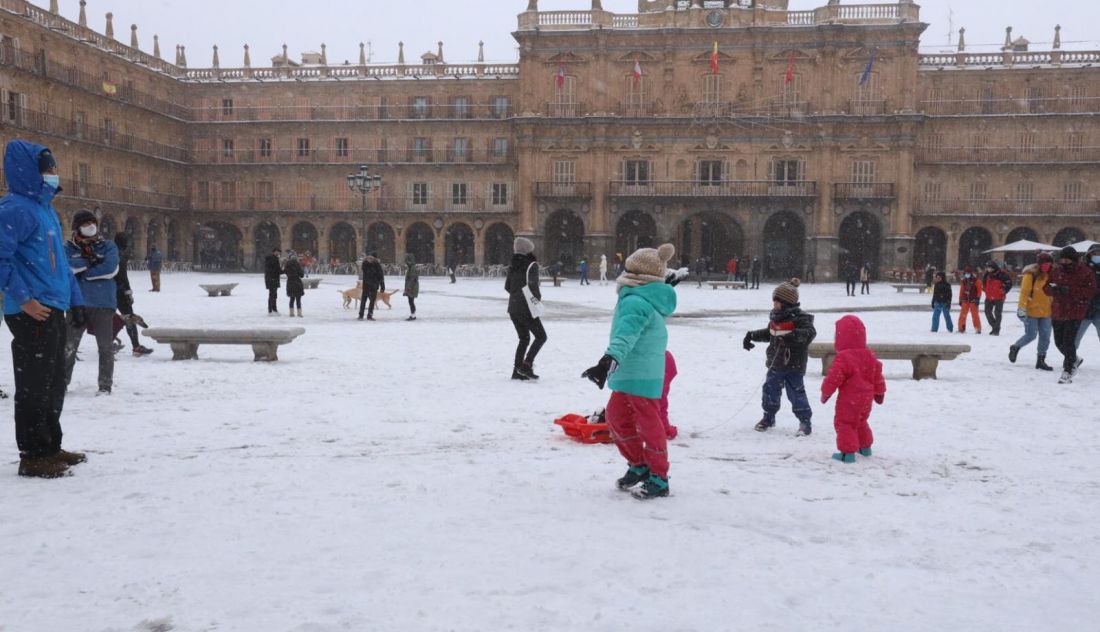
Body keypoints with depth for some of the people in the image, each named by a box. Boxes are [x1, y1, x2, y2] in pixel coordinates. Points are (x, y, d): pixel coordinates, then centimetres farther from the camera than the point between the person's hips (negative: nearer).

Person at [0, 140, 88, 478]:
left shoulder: (46, 208, 17)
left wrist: (75, 299, 20)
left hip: (55, 311, 10)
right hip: (32, 313, -10)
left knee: (54, 383, 16)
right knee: (34, 386, -3)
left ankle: (50, 447, 27)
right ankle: (33, 456, 6)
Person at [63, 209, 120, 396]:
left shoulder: (108, 246, 6)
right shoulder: (68, 248, 7)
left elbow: (110, 269, -11)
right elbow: (67, 267, -13)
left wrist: (82, 269, -8)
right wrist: (93, 261, -12)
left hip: (104, 303, 0)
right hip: (77, 303, 0)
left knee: (106, 346, 4)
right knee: (69, 345, 6)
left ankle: (105, 385, 13)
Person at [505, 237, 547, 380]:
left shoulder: (513, 266, 8)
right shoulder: (532, 265, -11)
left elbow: (507, 286, 10)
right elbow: (533, 286, -18)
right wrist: (538, 297, 0)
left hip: (513, 308, 7)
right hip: (526, 308, -7)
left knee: (524, 338, 16)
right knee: (541, 336, 5)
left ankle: (517, 370, 12)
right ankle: (526, 365, -7)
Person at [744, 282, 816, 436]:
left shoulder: (799, 318, -15)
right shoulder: (775, 318, 9)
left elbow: (810, 332, -31)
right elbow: (768, 333, 26)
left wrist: (794, 335, -46)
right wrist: (752, 335, 24)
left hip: (793, 366, -7)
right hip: (775, 363, 7)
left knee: (796, 394, -3)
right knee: (770, 390, 13)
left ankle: (805, 421, 11)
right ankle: (768, 417, 30)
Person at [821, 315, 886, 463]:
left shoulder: (843, 358, -21)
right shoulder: (870, 356, 3)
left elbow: (833, 378, -18)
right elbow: (877, 376, 10)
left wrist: (825, 392, -3)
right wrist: (880, 393, 23)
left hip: (849, 399, -8)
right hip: (866, 398, 8)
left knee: (844, 423, 0)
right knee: (861, 422, 25)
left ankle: (848, 452, -5)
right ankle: (865, 447, 36)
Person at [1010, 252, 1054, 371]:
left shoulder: (1049, 276, 9)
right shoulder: (1030, 275, -11)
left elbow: (1051, 293, 17)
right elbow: (1024, 292, -15)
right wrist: (1022, 308, -21)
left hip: (1045, 312, 6)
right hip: (1031, 311, -6)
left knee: (1045, 336, 4)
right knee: (1031, 335, -4)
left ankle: (1041, 360, 14)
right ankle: (1015, 348, 22)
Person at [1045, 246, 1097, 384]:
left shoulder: (1085, 272, -6)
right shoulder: (1056, 271, 8)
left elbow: (1090, 291, -14)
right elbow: (1046, 287, 11)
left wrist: (1070, 290, -24)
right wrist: (1053, 289, -14)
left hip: (1075, 312, -5)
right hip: (1058, 311, 6)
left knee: (1068, 342, -12)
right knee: (1059, 342, 12)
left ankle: (1068, 371, -3)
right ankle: (1074, 360, 38)